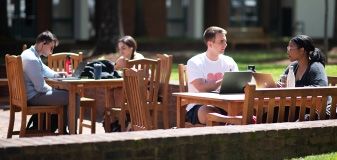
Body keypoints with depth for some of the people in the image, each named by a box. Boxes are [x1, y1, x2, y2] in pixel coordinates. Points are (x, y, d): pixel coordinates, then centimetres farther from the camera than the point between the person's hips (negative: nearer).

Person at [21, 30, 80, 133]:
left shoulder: (28, 53, 10)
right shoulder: (32, 60, -23)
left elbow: (44, 69, 28)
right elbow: (40, 87, -22)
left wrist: (56, 74, 12)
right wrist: (53, 90, -5)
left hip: (28, 94, 11)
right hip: (33, 97, -11)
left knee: (63, 93, 27)